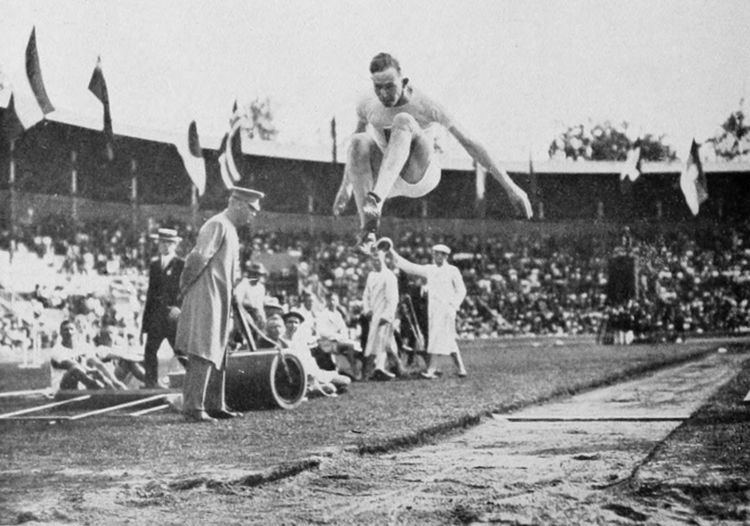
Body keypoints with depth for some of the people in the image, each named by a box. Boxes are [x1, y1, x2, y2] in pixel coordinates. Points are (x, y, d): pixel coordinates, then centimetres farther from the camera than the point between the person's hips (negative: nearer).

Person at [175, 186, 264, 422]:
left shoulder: (231, 230, 18)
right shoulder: (217, 225, -14)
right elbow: (198, 258, -20)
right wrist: (185, 286, -11)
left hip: (220, 303, 10)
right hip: (206, 299, -10)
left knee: (217, 355, 13)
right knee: (203, 355, -10)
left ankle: (214, 405, 19)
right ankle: (192, 407, -8)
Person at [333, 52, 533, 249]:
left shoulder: (424, 106, -14)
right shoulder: (367, 107, -1)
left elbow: (469, 142, -12)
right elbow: (357, 145, 21)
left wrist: (510, 187, -13)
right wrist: (345, 186, 27)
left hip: (422, 175, -4)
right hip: (386, 178, 4)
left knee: (403, 121, -31)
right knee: (358, 142, -29)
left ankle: (376, 197, -51)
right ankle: (368, 227, -30)